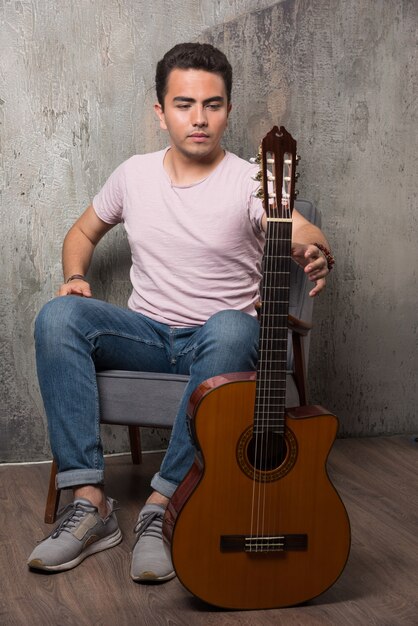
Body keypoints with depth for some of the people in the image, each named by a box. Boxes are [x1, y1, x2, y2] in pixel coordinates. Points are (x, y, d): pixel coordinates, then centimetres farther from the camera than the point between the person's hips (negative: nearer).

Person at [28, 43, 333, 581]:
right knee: (58, 316, -24)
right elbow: (82, 233, 20)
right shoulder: (134, 174, 5)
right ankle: (91, 503, -26)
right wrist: (74, 277, -2)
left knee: (231, 329, -39)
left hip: (221, 338, -3)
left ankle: (161, 507, -33)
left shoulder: (249, 183, -8)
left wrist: (314, 253, -51)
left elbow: (305, 235, -26)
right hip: (145, 332, 4)